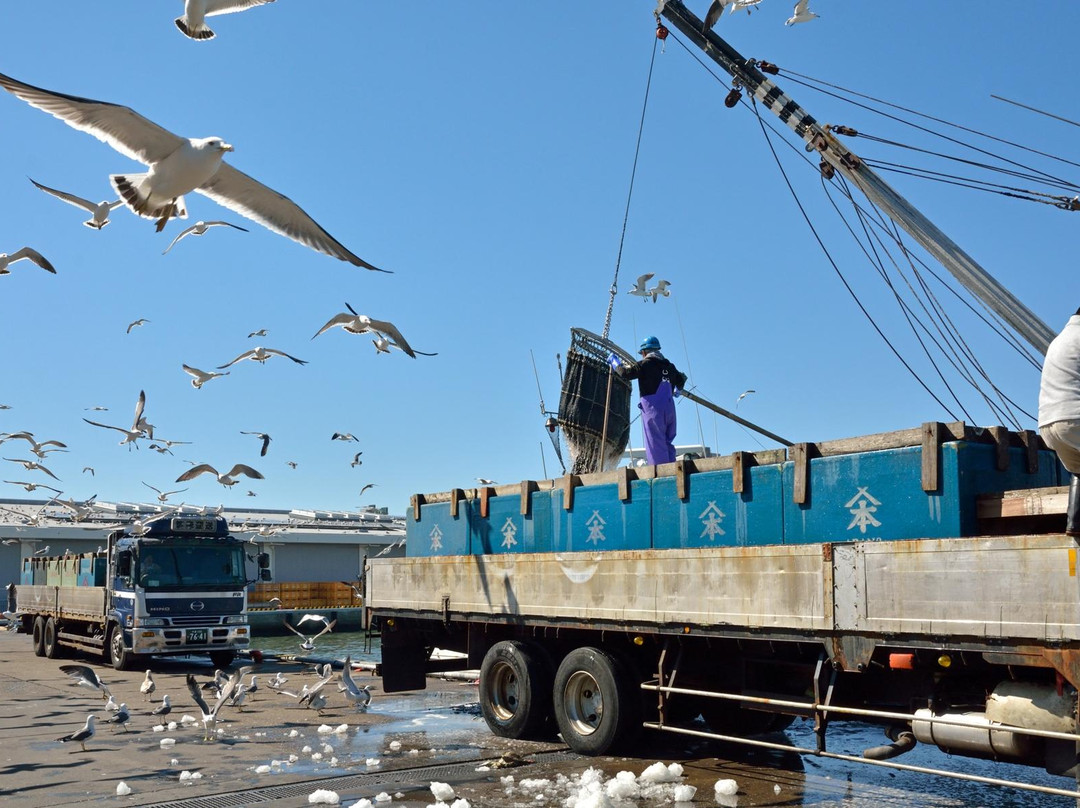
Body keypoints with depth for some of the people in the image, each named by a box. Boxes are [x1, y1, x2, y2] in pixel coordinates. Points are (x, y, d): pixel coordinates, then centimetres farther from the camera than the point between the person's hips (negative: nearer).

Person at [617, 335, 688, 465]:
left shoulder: (645, 364, -3)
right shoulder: (669, 366, 17)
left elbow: (626, 373, -12)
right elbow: (681, 380, 31)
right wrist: (677, 390, 52)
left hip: (653, 407, -6)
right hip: (669, 407, 6)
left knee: (656, 445, -7)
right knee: (667, 444, 12)